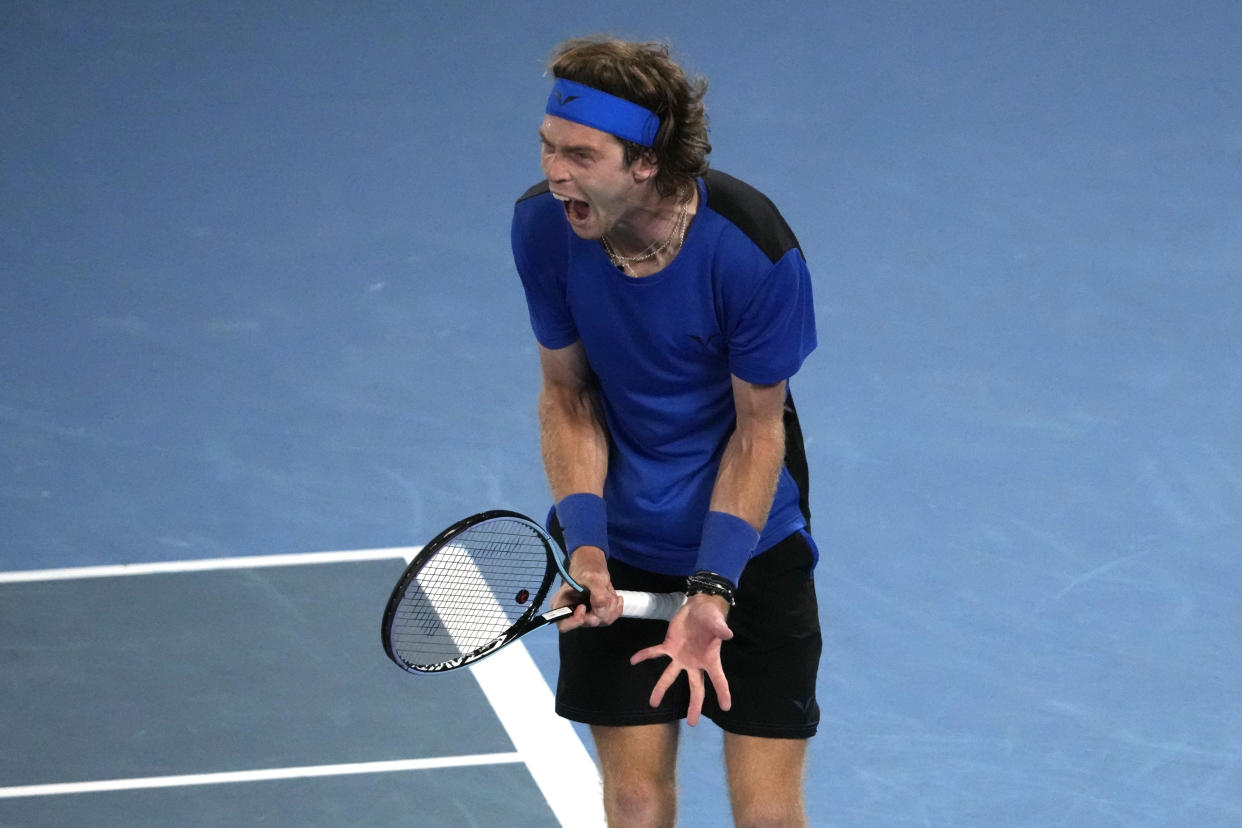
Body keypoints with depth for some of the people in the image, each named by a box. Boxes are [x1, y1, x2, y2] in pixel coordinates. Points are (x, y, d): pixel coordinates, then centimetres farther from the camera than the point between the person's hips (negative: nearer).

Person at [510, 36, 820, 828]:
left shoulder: (755, 252, -26)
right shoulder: (544, 225, -16)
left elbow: (758, 430, -14)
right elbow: (567, 392, -2)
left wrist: (712, 590, -22)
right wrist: (584, 541, -16)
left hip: (750, 548, -2)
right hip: (621, 553, 2)